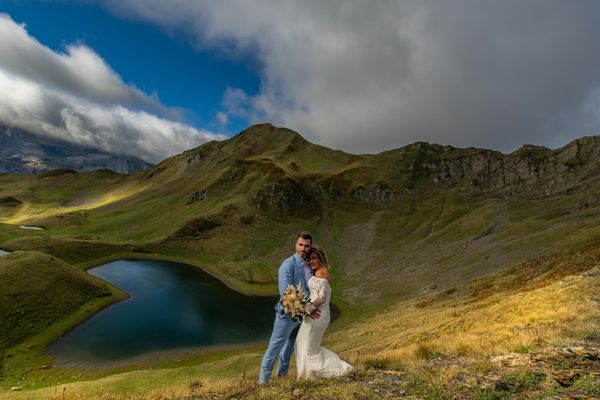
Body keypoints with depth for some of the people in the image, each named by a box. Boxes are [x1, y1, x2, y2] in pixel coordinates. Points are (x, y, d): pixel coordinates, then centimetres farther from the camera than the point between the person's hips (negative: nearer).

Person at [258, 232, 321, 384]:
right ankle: (263, 381, 16)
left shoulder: (310, 266, 5)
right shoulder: (288, 264, -17)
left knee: (289, 348, 21)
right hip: (287, 314, -7)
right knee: (274, 348, 2)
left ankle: (281, 376, 38)